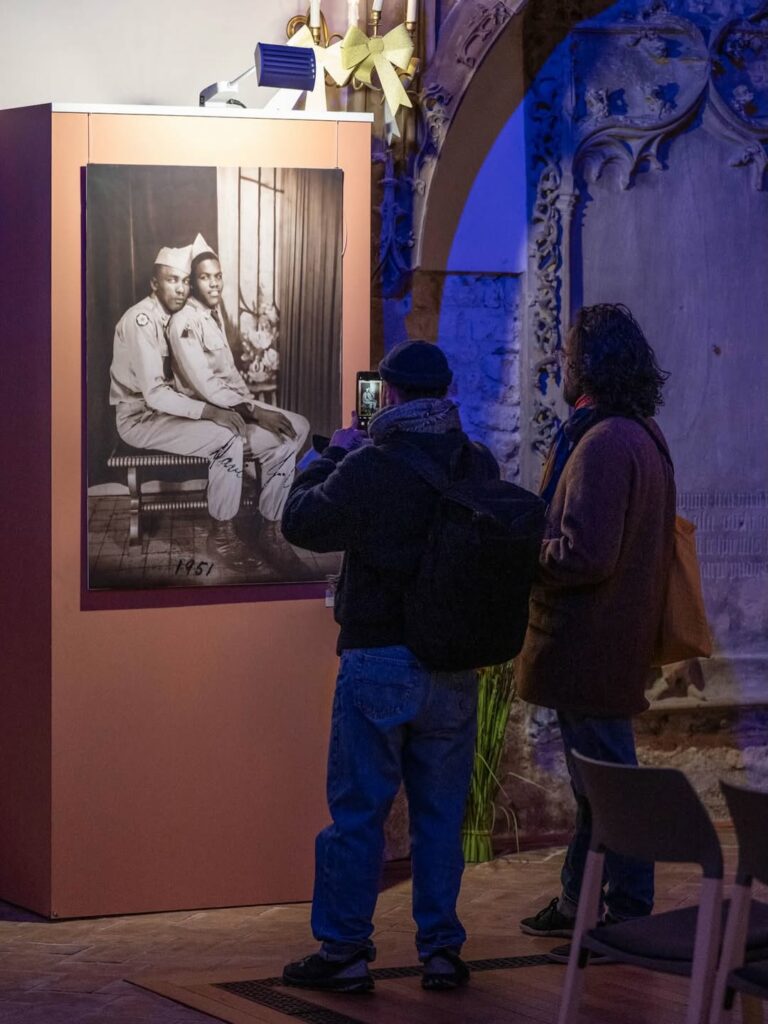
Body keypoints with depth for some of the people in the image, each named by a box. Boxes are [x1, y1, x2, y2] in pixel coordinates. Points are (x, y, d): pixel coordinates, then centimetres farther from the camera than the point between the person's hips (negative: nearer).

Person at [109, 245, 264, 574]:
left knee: (236, 425, 0)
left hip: (162, 407, 9)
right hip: (138, 418, -9)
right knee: (226, 439, -21)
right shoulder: (141, 321, -22)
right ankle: (221, 536, -12)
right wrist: (209, 411, -27)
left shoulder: (170, 318, 8)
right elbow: (154, 393, -27)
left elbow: (177, 379, 13)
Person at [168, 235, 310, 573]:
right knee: (281, 443, -23)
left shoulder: (214, 315, 11)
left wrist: (252, 404, 3)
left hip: (233, 404, 10)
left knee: (298, 426, 1)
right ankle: (270, 532, -14)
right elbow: (204, 386, -24)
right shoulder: (185, 323, -20)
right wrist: (254, 412, -24)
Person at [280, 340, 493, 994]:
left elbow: (299, 520, -3)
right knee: (441, 813, 11)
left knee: (357, 811, 4)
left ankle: (345, 951, 7)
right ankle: (441, 949, 14)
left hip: (378, 663, -4)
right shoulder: (477, 465, 0)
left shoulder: (370, 467, -14)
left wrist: (334, 455, 11)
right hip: (454, 665, 4)